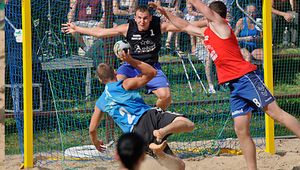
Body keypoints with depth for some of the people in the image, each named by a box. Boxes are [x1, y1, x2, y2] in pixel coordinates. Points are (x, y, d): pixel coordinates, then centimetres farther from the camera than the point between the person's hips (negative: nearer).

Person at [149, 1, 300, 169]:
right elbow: (185, 26, 36)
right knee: (241, 130, 1)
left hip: (246, 78, -9)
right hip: (235, 86, 9)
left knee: (275, 112, -13)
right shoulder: (207, 34, 23)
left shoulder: (220, 25, 0)